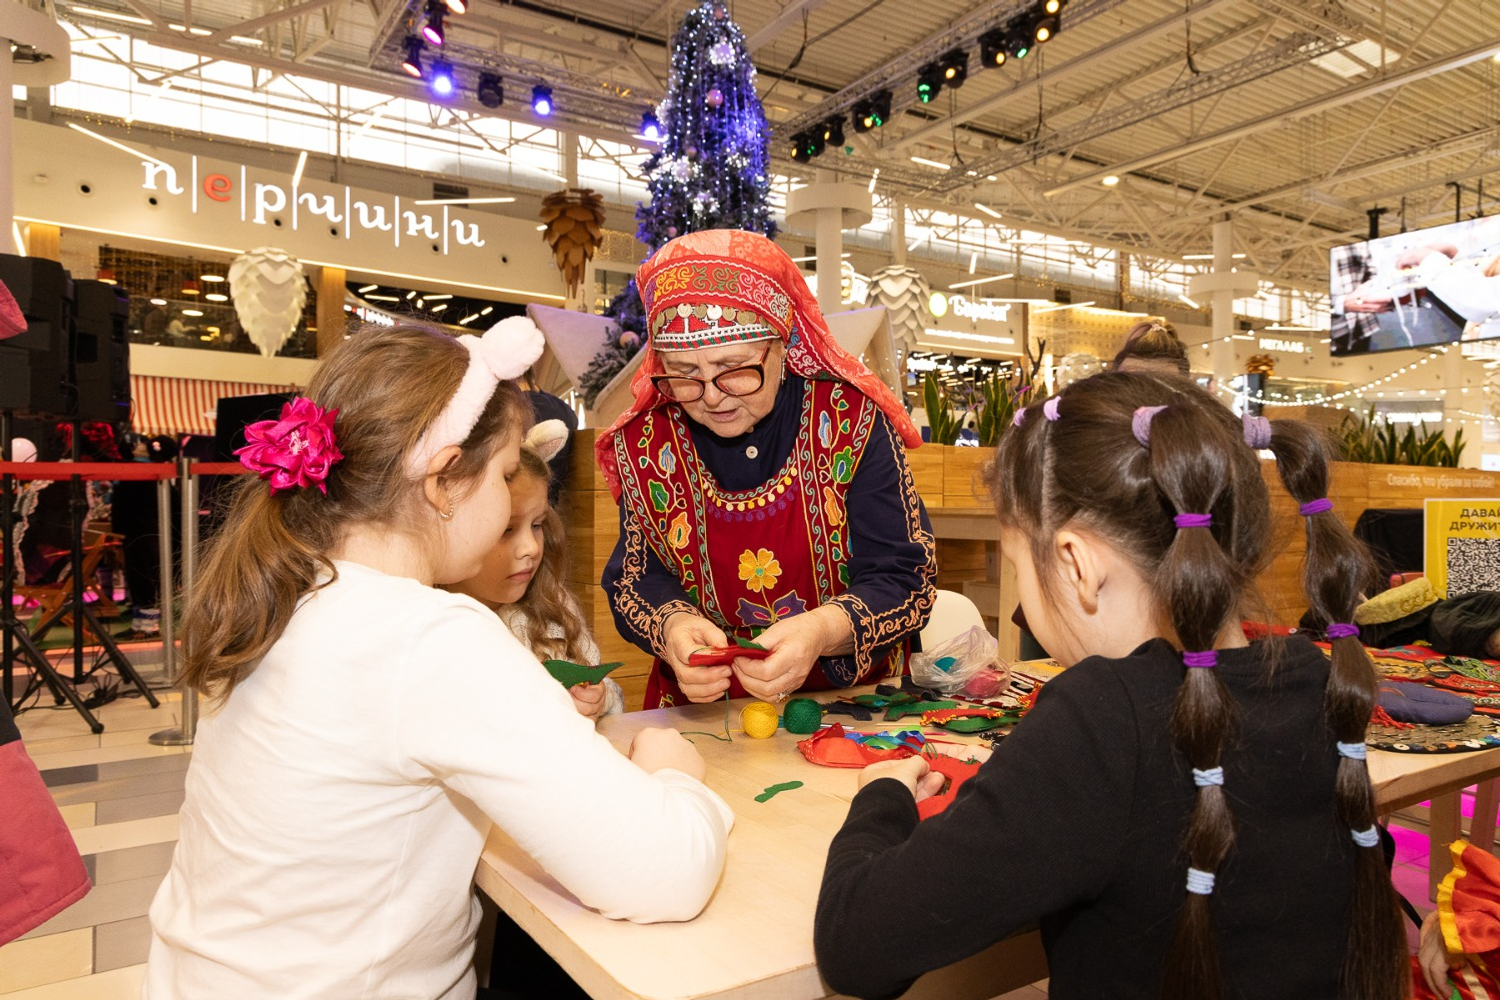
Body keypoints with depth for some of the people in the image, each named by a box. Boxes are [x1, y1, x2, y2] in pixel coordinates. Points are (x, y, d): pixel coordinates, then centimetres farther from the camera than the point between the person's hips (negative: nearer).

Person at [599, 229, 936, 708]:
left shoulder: (852, 418, -11)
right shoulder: (645, 440, -5)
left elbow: (904, 581, -12)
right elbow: (635, 582, -2)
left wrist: (821, 630, -32)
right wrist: (672, 626, -25)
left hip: (855, 697, -2)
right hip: (699, 709, 2)